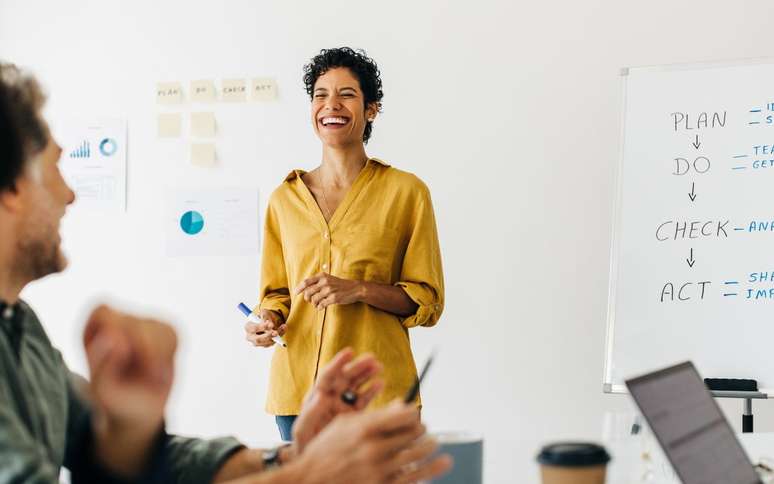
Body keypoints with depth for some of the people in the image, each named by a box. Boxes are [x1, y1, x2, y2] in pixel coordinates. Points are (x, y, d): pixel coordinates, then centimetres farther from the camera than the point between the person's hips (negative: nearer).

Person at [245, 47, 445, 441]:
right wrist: (268, 320, -4)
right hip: (297, 385, 3)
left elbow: (427, 301, 1)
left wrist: (358, 290, -14)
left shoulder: (406, 192, 0)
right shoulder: (284, 199, 10)